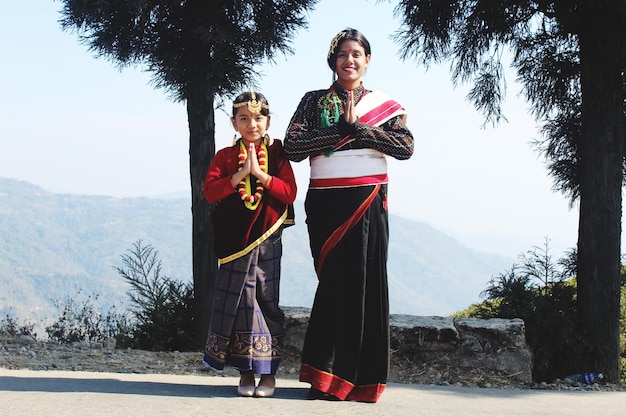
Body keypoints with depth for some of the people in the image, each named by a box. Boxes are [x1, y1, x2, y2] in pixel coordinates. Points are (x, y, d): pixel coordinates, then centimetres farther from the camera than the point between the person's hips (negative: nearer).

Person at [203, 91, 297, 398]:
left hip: (267, 240, 0)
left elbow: (289, 192, -6)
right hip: (235, 243, 1)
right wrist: (241, 173, -16)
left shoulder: (276, 154, 5)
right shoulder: (225, 156, 7)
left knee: (267, 302, 0)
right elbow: (210, 191, -7)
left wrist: (260, 173, -16)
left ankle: (268, 372, 8)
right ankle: (246, 371, 9)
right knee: (241, 303, 1)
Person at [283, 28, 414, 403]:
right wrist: (343, 129, -10)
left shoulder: (384, 105, 11)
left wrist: (357, 127, -10)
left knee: (365, 281, -2)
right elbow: (293, 146, -4)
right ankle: (327, 376, 1)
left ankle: (360, 378, 3)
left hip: (368, 202, 0)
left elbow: (406, 147, -4)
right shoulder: (314, 101, 10)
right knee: (334, 280, -3)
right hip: (326, 203, 0)